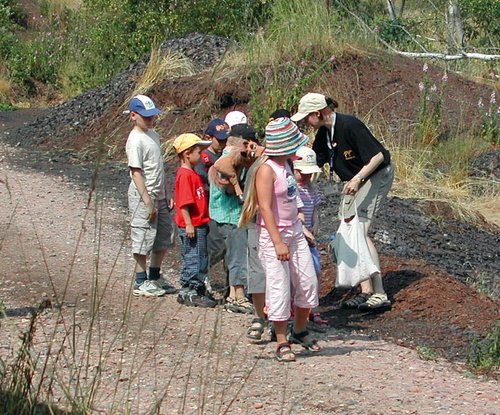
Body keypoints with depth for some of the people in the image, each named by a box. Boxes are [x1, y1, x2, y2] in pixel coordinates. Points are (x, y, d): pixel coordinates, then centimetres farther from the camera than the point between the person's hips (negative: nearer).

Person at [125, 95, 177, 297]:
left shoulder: (153, 135, 12)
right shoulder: (135, 140, -15)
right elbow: (136, 172, -19)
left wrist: (165, 196, 17)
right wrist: (148, 201, -22)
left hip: (158, 196, 9)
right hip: (143, 196, -9)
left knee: (163, 238, 15)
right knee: (143, 239, -2)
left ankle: (155, 277, 27)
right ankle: (141, 282, 6)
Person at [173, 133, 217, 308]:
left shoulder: (192, 173, 15)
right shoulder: (185, 175, -16)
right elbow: (184, 203, -21)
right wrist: (189, 224, -22)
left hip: (198, 224, 10)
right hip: (191, 226, -10)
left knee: (201, 259, 14)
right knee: (193, 258, -6)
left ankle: (197, 290, 20)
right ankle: (188, 292, -1)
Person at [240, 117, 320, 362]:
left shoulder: (285, 164, 8)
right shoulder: (266, 170, -19)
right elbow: (265, 208, -22)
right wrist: (278, 242, -25)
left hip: (295, 230, 8)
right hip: (273, 234, -8)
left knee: (307, 282, 8)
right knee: (279, 287, -3)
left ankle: (300, 331, 27)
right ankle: (282, 343, 5)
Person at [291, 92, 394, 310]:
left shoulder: (349, 126, -25)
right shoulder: (324, 133, 1)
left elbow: (377, 156, -26)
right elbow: (314, 162, 13)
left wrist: (357, 179, -33)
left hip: (376, 176, -9)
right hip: (354, 180, 9)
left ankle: (379, 294, -17)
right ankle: (365, 291, 7)